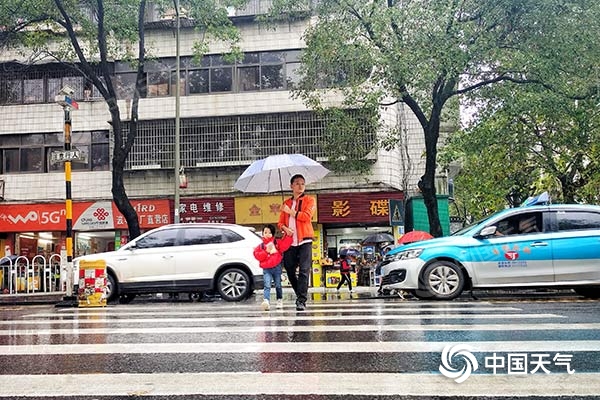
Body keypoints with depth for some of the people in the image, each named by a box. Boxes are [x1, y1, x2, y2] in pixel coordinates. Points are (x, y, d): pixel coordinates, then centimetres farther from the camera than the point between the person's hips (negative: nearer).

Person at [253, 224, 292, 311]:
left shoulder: (277, 242, 6)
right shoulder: (261, 246, 7)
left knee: (278, 285, 12)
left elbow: (285, 245, -10)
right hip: (266, 269, -1)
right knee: (267, 286, -14)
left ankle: (279, 300, 28)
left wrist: (288, 236, -19)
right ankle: (266, 301, -27)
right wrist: (266, 252, -12)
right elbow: (257, 255, -4)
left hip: (276, 267, 1)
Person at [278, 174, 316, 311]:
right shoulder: (286, 203, 19)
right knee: (289, 270, 4)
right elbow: (280, 222, 16)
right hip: (290, 242, 4)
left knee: (304, 271, -12)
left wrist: (291, 212, -5)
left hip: (304, 241, -4)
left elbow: (307, 216, -11)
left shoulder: (309, 200, 7)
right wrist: (285, 228, -6)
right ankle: (300, 294, 23)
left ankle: (301, 301, -14)